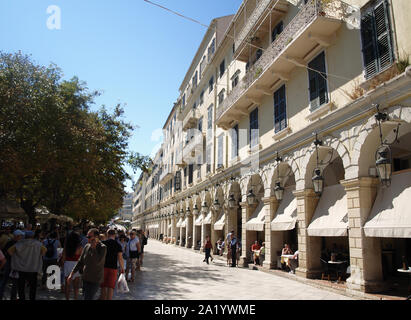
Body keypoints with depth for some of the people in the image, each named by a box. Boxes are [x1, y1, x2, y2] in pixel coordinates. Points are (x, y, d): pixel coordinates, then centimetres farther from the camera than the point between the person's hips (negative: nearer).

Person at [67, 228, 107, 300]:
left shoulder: (103, 247, -15)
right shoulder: (87, 246, 3)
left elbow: (97, 261, -27)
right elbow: (80, 262, 12)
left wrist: (93, 248, -24)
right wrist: (72, 274, 9)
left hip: (95, 280, -7)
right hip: (85, 278, 7)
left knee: (88, 298, -9)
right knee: (86, 296, 16)